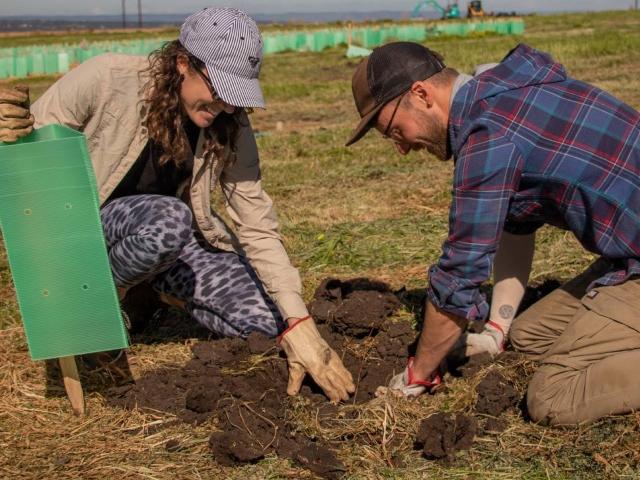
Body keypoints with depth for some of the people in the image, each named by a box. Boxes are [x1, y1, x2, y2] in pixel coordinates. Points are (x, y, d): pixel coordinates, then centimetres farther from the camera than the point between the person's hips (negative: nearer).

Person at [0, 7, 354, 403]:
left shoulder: (230, 126, -13)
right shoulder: (107, 80, -24)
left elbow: (258, 227, -13)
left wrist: (298, 323, -22)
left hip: (170, 233, 4)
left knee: (265, 321, -12)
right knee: (168, 219, -38)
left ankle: (157, 285, 14)